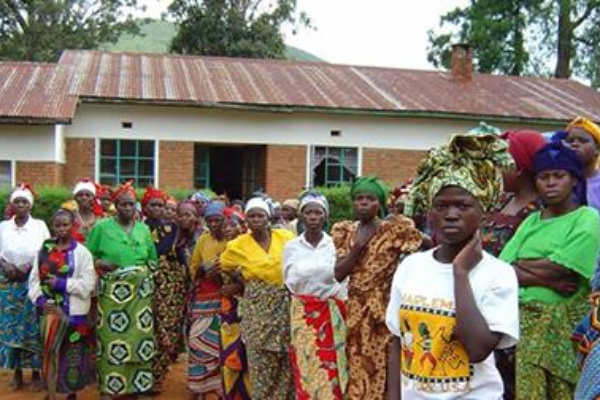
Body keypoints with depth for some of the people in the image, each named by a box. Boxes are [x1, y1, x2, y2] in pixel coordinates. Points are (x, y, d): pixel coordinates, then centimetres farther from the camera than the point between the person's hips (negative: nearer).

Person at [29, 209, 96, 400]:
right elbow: (34, 278, 3)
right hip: (50, 310, 3)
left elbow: (88, 283, -11)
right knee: (50, 351, 7)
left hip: (74, 312, -2)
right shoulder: (45, 250, 6)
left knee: (73, 353, 5)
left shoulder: (81, 252, -4)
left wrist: (61, 283, -17)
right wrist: (40, 299, -12)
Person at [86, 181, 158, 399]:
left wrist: (146, 270, 4)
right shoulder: (102, 227, 3)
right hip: (112, 292, -3)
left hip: (140, 292, 3)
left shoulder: (143, 229, 13)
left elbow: (152, 259, 21)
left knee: (140, 337, 2)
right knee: (112, 338, -4)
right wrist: (102, 264, -13)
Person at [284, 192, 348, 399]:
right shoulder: (291, 246, 0)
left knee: (331, 370, 2)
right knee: (306, 369, 6)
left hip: (331, 314, -1)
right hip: (302, 314, 1)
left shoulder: (335, 244, -4)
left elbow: (344, 281, 1)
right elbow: (289, 281, 10)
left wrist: (339, 310, 0)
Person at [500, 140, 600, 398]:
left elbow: (557, 269, -16)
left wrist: (518, 265, -1)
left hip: (565, 324, -4)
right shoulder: (531, 221, 13)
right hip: (526, 322, 4)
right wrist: (547, 280, -13)